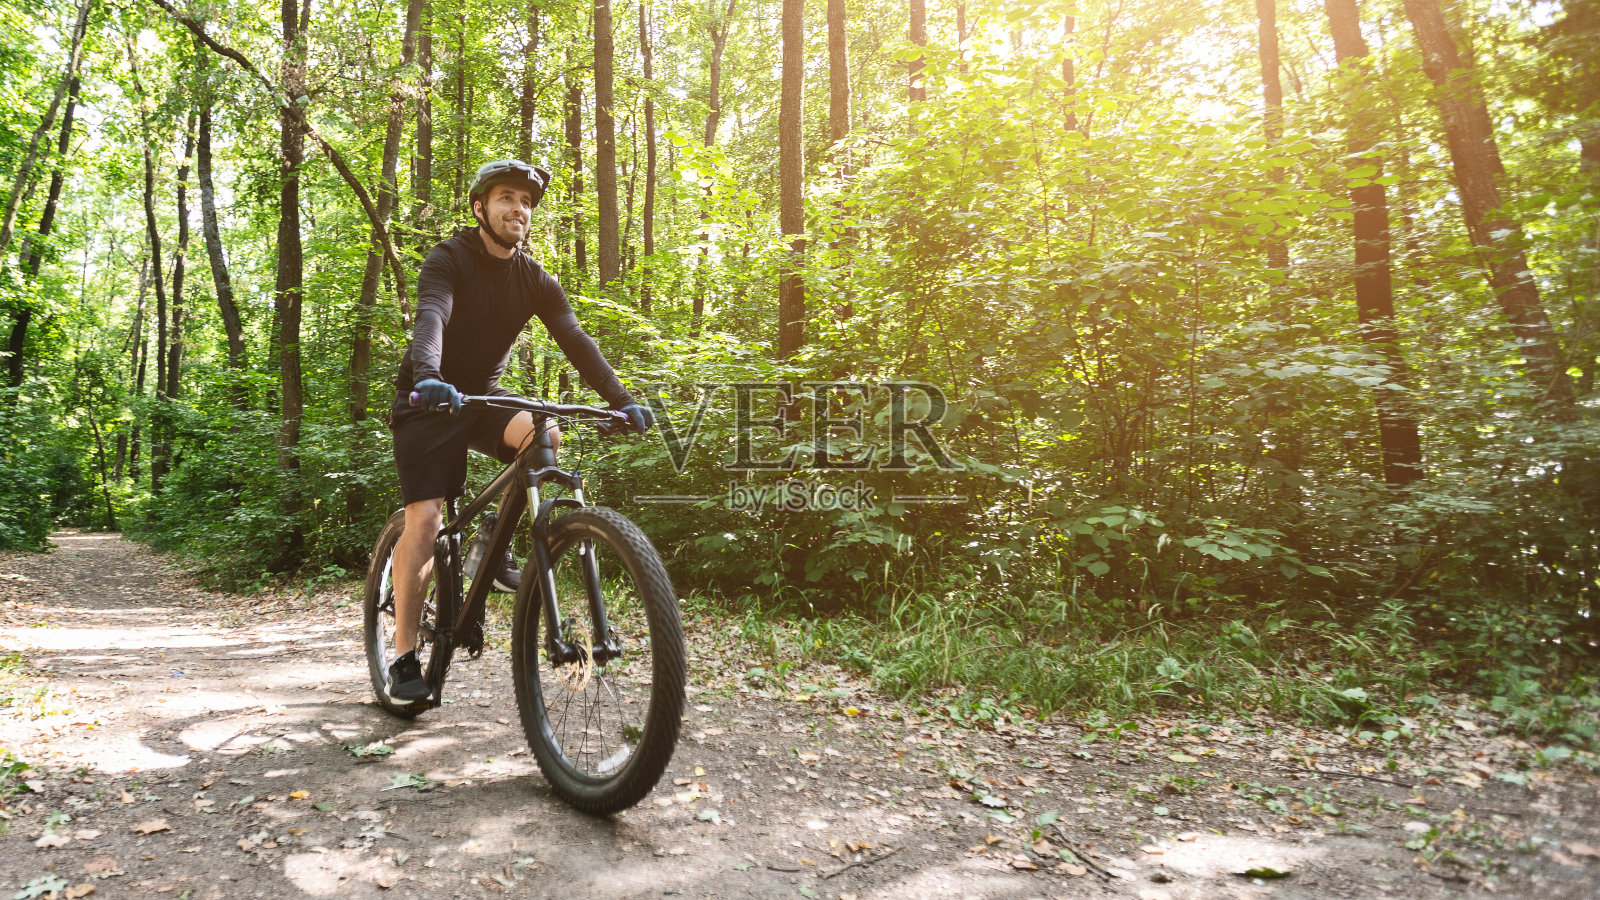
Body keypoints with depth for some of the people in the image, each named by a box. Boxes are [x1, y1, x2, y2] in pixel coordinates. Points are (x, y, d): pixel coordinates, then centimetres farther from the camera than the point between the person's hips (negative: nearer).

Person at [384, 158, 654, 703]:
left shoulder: (536, 281, -1)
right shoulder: (449, 260, -14)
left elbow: (574, 339, -11)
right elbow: (431, 318, -32)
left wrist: (622, 399, -25)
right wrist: (428, 376, -53)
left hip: (483, 396, 4)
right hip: (430, 400, -4)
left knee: (545, 435, -27)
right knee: (425, 518, -14)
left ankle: (496, 552, -6)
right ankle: (404, 660, -3)